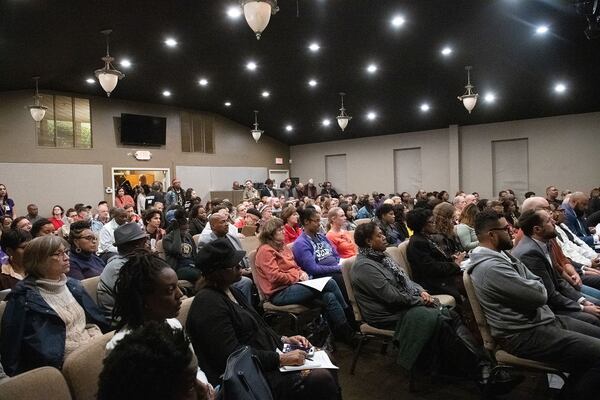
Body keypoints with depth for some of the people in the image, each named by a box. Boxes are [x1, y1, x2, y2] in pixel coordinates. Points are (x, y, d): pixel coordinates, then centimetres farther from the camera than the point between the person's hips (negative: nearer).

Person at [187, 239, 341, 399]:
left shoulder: (230, 291, 10)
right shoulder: (209, 303, -20)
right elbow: (232, 355, -24)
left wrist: (284, 340, 4)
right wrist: (280, 359, -22)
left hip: (267, 359, 10)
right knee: (321, 379, -16)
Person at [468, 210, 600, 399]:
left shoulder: (502, 254, 9)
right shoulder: (490, 267, -24)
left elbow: (539, 285, 9)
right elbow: (539, 295, -21)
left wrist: (534, 287, -11)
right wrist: (536, 287, 0)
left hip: (543, 319, 10)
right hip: (525, 335, -10)